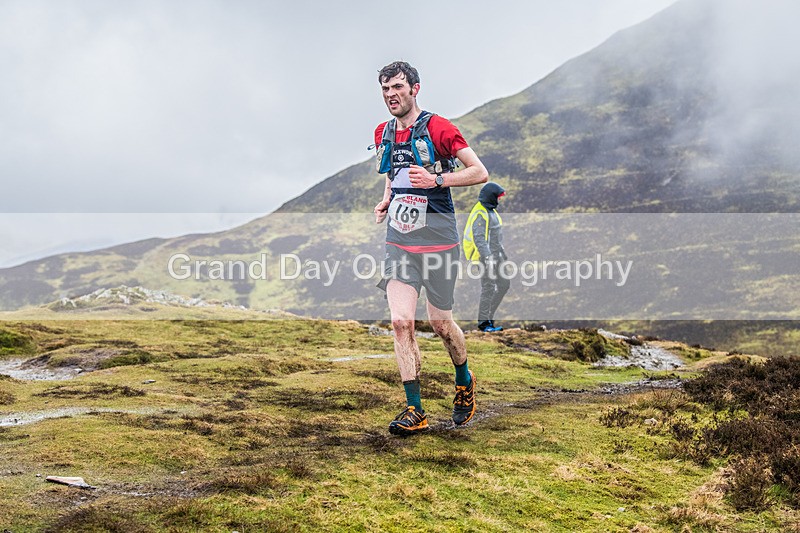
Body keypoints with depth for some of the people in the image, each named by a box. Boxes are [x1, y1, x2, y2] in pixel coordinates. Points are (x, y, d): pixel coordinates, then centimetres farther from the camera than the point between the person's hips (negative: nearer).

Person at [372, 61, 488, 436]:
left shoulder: (437, 128, -7)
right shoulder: (383, 134, 12)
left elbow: (480, 172, -9)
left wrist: (437, 180, -21)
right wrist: (386, 200, 10)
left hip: (438, 242, -4)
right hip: (399, 242, 5)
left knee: (440, 323, 5)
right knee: (401, 322, -8)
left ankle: (464, 381, 36)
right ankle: (414, 411, -2)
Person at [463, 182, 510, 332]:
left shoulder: (491, 211, 16)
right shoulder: (480, 214, -16)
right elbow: (478, 238, -23)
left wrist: (503, 253, 25)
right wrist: (488, 257, -29)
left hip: (496, 254, 10)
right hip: (485, 255, -10)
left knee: (504, 284, 11)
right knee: (488, 288, -7)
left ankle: (489, 315, 17)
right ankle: (483, 322, 0)